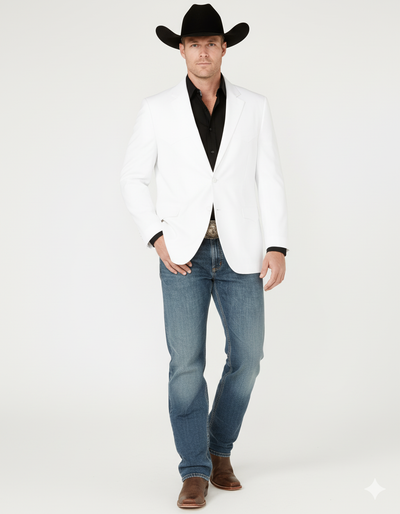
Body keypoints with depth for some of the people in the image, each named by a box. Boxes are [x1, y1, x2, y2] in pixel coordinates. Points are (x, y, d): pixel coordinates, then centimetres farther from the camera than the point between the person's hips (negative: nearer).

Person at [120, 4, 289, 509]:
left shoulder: (253, 107, 5)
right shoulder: (158, 109, 2)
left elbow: (269, 180, 4)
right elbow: (134, 178, 7)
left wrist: (277, 247, -5)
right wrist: (156, 238, -6)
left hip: (239, 253, 1)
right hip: (184, 255, -1)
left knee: (247, 357, 1)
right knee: (186, 364, -6)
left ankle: (219, 447, 26)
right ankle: (195, 472, 8)